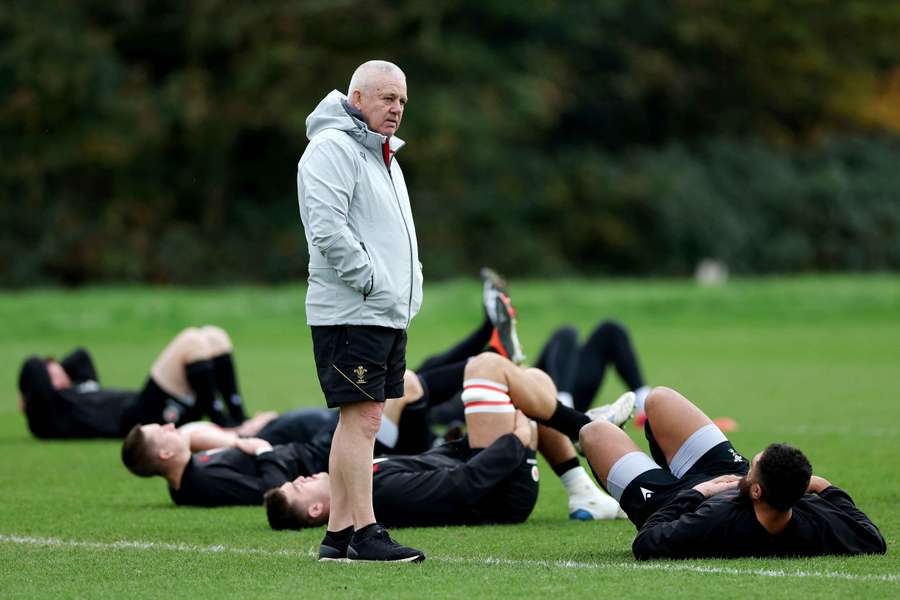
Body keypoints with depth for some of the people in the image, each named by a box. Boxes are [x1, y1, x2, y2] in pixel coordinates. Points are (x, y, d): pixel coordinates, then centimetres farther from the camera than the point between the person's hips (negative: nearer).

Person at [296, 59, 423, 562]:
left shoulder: (384, 156, 22)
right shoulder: (333, 148, -11)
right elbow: (327, 227, -21)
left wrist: (410, 285, 16)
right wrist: (372, 281, -19)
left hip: (391, 314, 10)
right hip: (351, 313, -10)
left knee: (359, 421, 10)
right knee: (362, 417, -11)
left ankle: (339, 530, 13)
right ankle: (366, 533, -10)